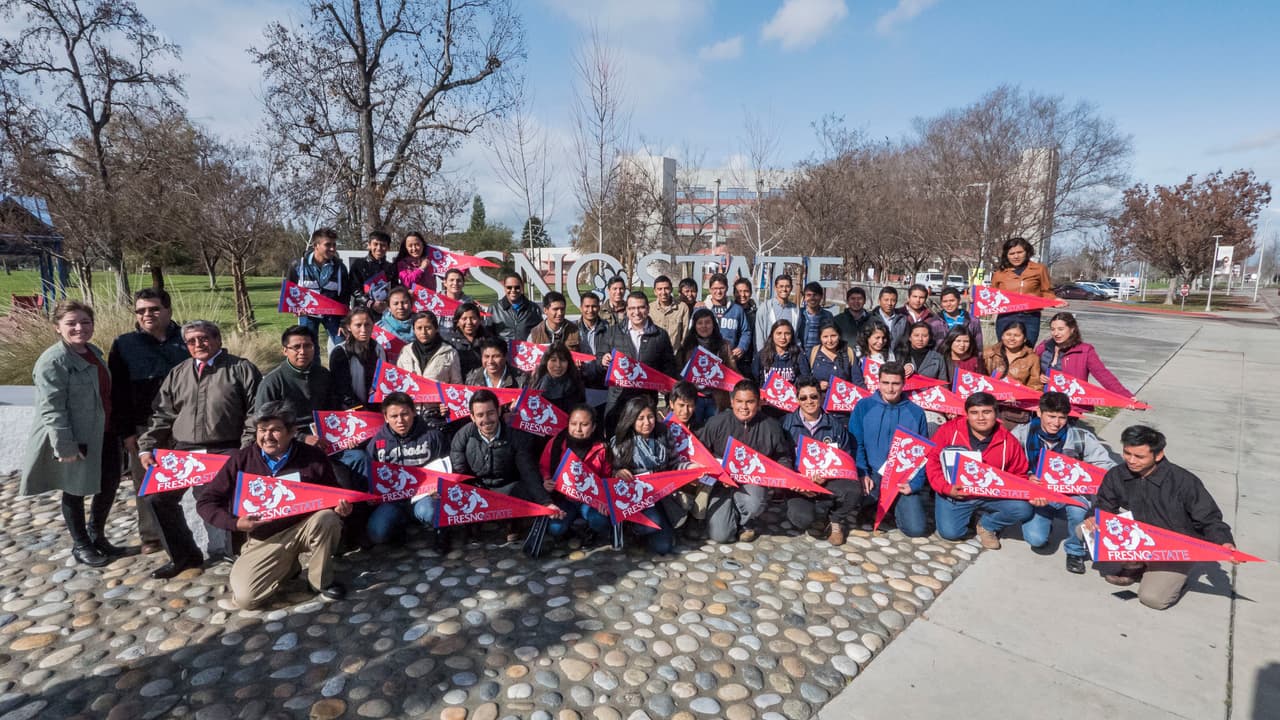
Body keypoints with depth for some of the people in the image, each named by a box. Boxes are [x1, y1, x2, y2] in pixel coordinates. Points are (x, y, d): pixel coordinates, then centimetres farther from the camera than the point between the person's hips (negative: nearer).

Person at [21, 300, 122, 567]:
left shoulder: (94, 352, 7)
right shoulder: (53, 361, -17)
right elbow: (52, 409, -20)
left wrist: (118, 428, 17)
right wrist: (64, 445, -22)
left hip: (103, 435, 7)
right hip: (75, 440, -7)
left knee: (110, 483, 15)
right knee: (75, 491, 10)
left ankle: (97, 535, 35)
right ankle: (81, 545, 27)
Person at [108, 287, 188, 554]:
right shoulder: (124, 345, 5)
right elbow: (118, 392, 3)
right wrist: (125, 431, -3)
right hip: (143, 428, 0)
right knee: (148, 485, 7)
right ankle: (152, 537, 21)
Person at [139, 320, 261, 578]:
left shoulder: (241, 369, 0)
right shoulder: (177, 374, 17)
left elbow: (254, 413, -7)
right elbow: (161, 416, 17)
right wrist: (146, 448, 4)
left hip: (225, 452, -6)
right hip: (183, 451, 6)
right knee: (156, 496, 0)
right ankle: (184, 555, 19)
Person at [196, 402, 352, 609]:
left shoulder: (313, 456, -6)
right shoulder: (241, 460, -4)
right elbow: (206, 502, 1)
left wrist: (340, 507, -19)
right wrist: (235, 523, -17)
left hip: (305, 528, -1)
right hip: (265, 538, 1)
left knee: (327, 519, -33)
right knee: (245, 598, -17)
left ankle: (320, 581, -8)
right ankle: (288, 565, 16)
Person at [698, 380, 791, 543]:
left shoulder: (771, 426, -2)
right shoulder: (717, 423, -7)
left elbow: (783, 457, 12)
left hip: (754, 482, 0)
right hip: (723, 482, 0)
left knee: (754, 504, -37)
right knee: (719, 535, -13)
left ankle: (746, 523, 5)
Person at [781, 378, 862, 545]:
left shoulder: (835, 425, 7)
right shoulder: (787, 423, 0)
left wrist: (827, 475, -13)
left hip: (828, 481, 2)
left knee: (854, 489, -30)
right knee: (803, 519, -29)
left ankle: (836, 522, 3)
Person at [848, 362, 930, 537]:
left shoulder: (916, 412, 4)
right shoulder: (863, 407, 1)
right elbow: (855, 444, 0)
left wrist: (915, 483, -8)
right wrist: (862, 474, -13)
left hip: (905, 479, 1)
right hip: (872, 475, -1)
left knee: (917, 529, -15)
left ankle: (897, 508, 20)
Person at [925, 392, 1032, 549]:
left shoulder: (1008, 441, -4)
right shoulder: (949, 430, -11)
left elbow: (1019, 475, 7)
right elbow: (931, 460, -7)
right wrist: (945, 488, -17)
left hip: (992, 495, 2)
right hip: (953, 494, -2)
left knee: (1023, 509, -20)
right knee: (950, 532, -16)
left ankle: (986, 525, 11)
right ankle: (968, 514, 22)